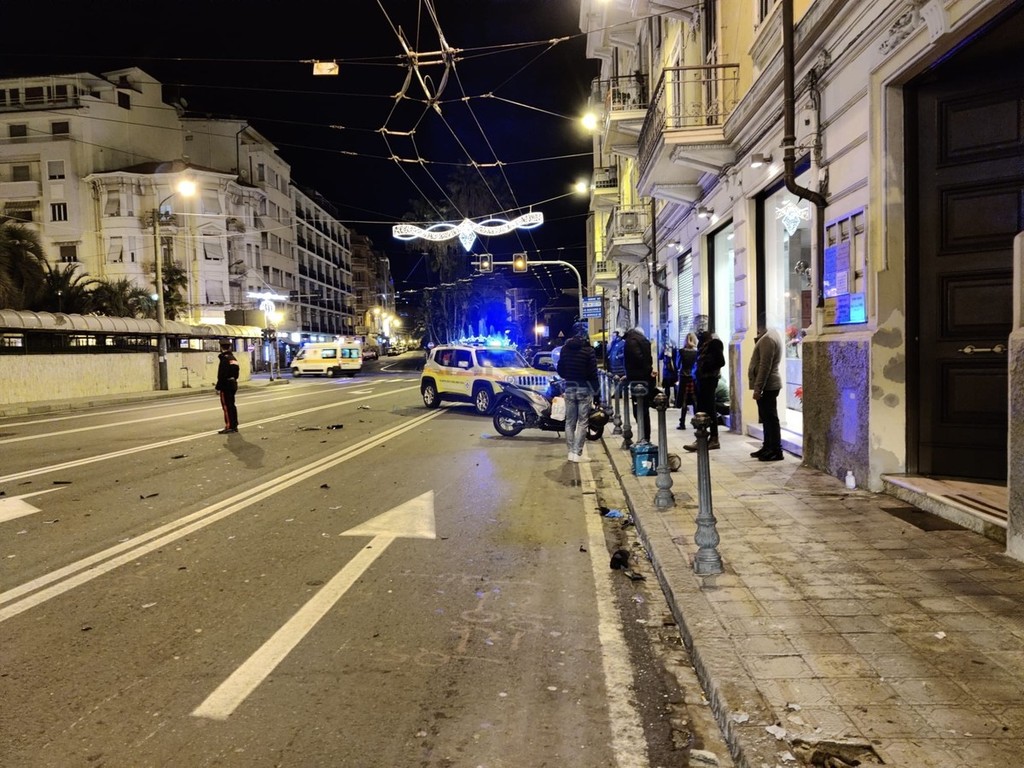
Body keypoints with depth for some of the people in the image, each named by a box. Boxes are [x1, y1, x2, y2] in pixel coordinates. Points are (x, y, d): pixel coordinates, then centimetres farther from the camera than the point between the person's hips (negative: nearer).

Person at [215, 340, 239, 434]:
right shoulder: (233, 358, 13)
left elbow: (222, 374, -20)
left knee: (227, 406, -6)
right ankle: (234, 426, 20)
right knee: (232, 405, 15)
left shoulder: (225, 358, -16)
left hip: (226, 385, -9)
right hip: (233, 384, 9)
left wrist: (218, 387, -16)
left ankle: (229, 427, -6)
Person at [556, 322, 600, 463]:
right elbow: (592, 372, -11)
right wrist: (596, 388, 2)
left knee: (569, 422, 12)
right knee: (582, 422, 0)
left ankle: (571, 452, 13)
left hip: (569, 388, 5)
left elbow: (560, 370, 7)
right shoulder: (588, 350, -13)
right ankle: (577, 453, -2)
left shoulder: (565, 348, 2)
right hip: (584, 388, -4)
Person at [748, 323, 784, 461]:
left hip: (766, 386, -10)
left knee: (770, 418, -5)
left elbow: (764, 366, -22)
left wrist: (758, 388, -21)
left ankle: (776, 451, -1)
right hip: (768, 385, 10)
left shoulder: (767, 339, -19)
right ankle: (768, 447, 24)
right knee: (767, 418, 16)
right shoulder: (772, 334, 14)